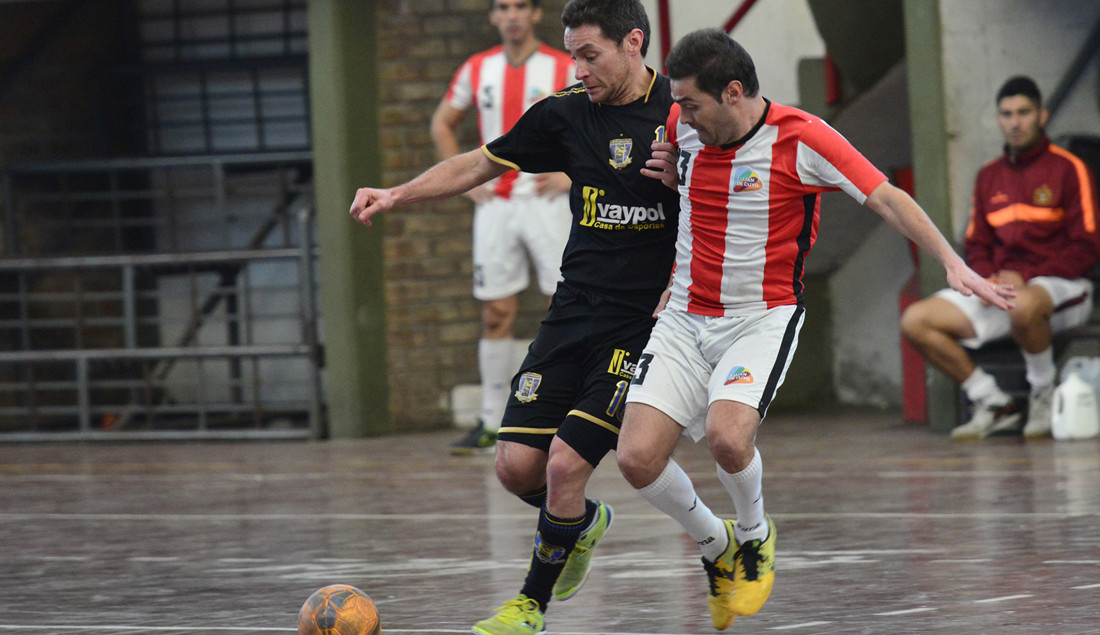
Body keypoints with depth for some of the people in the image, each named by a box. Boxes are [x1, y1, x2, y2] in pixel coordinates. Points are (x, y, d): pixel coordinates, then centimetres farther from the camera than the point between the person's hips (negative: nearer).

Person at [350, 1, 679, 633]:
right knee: (517, 466, -3)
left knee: (565, 465, -13)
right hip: (573, 313, 5)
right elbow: (481, 164, 13)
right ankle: (583, 522, 31)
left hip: (643, 324, -4)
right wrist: (397, 195, 4)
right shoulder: (566, 113, 4)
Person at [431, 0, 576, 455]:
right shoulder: (477, 71, 7)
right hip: (495, 205, 3)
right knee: (496, 315, 4)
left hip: (547, 201, -3)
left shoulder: (566, 70, -4)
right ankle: (491, 423, 9)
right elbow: (442, 124, 20)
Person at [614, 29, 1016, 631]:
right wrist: (673, 173, -1)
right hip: (684, 317, 5)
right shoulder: (684, 126, 1)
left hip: (762, 319, -5)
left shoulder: (800, 137, -14)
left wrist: (953, 263, -24)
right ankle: (715, 546, 19)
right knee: (636, 456, -11)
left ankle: (755, 534, 5)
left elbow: (886, 198, -13)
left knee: (726, 434, -30)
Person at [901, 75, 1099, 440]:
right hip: (999, 289, 6)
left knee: (1023, 305, -43)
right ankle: (994, 404, -5)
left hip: (1060, 285, -6)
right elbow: (976, 246, 19)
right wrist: (989, 279, -6)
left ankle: (1045, 395, -16)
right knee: (916, 321, -12)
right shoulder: (989, 177, 16)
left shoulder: (1068, 169, -2)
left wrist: (1026, 279, -18)